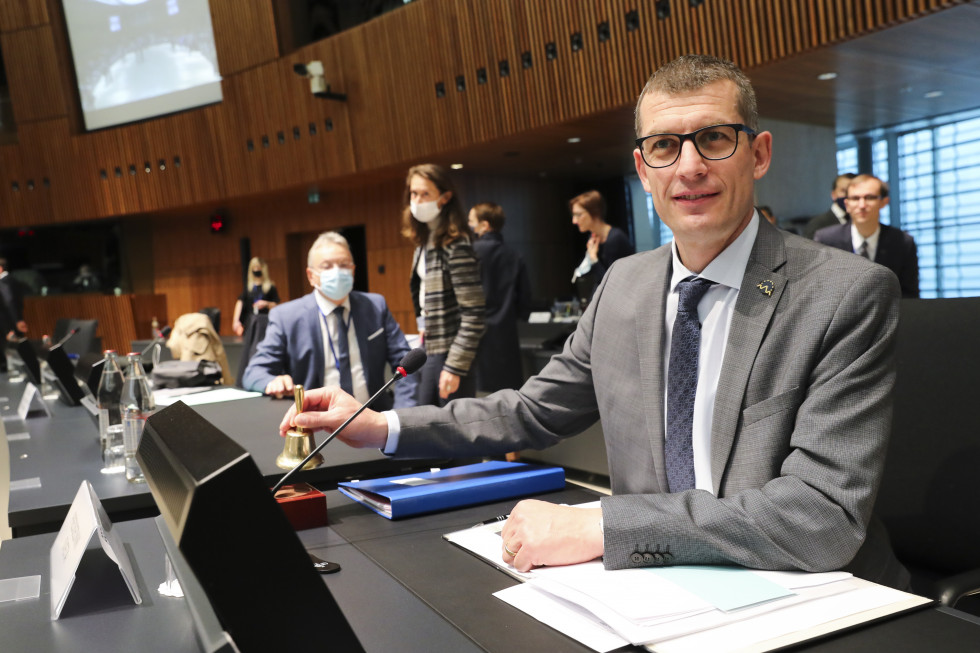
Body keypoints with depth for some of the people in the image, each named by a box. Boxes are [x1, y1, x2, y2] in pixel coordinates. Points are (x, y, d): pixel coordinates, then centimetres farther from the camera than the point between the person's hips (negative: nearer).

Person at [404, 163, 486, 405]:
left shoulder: (456, 245, -17)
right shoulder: (425, 240, 9)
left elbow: (474, 314, -19)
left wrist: (455, 367, -19)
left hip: (449, 352, -9)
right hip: (429, 349, 9)